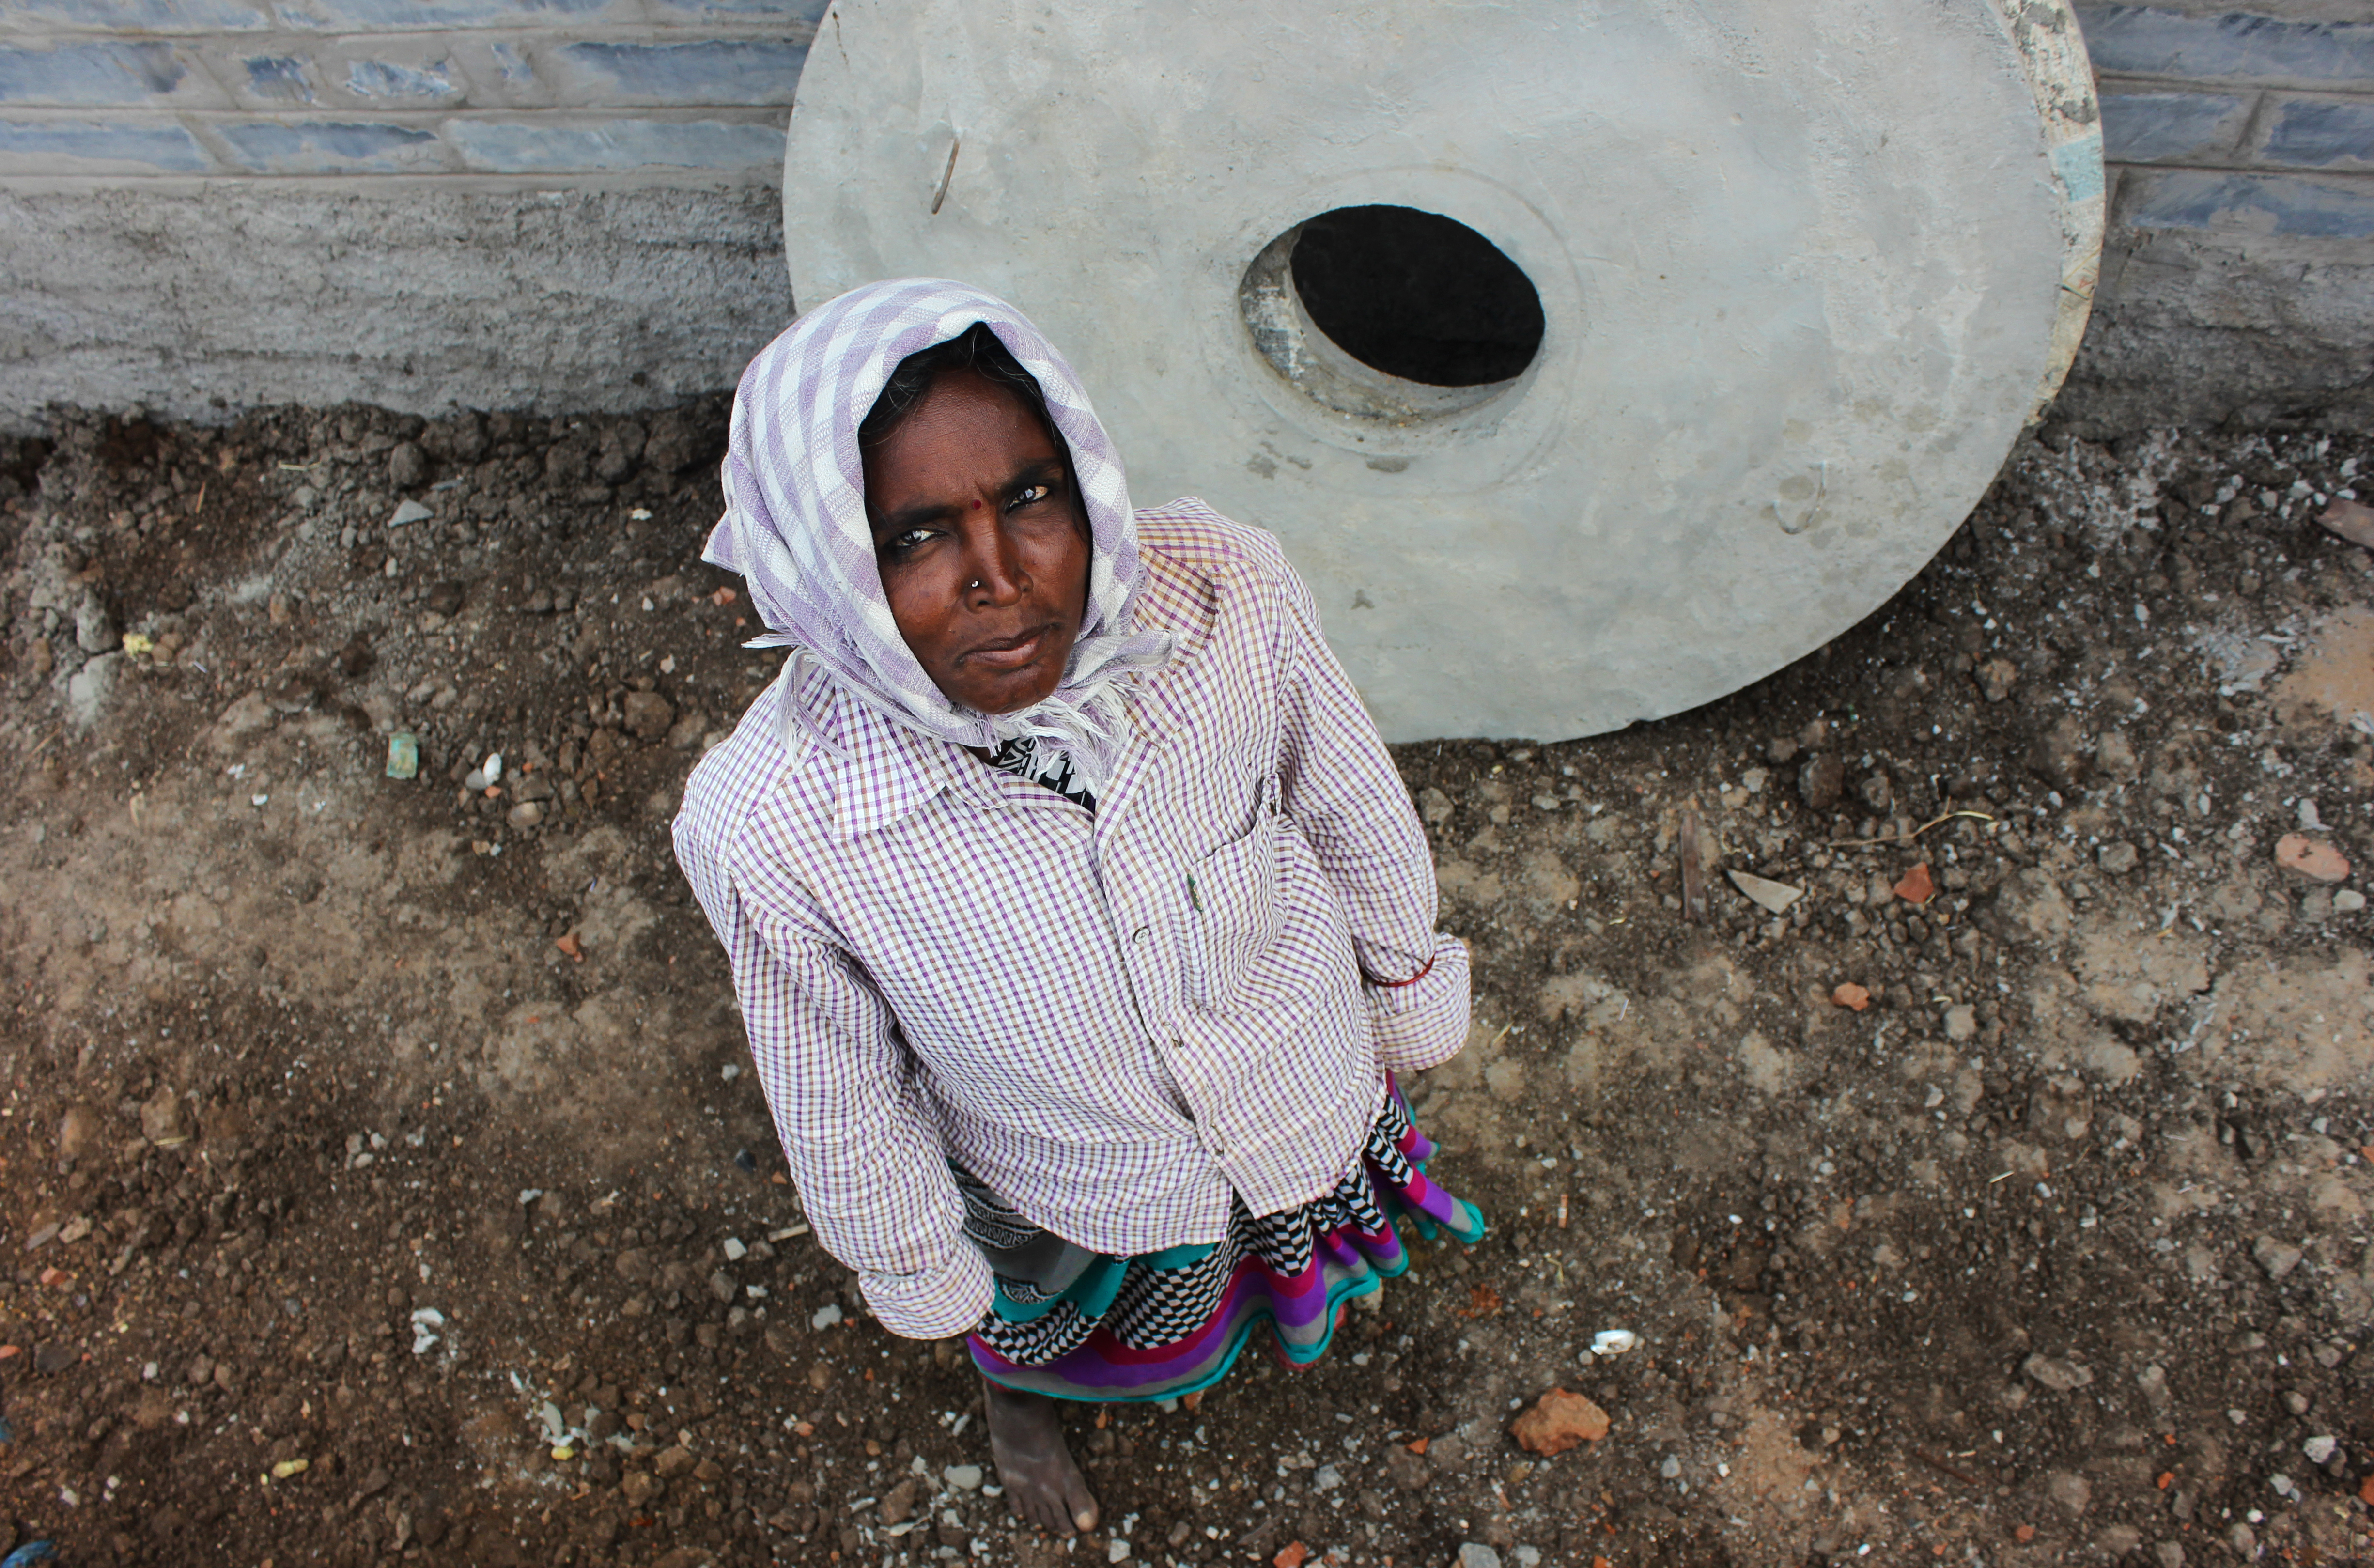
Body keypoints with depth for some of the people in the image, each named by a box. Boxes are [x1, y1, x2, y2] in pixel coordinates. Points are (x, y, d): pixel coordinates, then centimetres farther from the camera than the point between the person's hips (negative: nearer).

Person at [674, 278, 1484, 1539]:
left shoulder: (1225, 593, -35)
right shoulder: (769, 833, -38)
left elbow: (1350, 805, -13)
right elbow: (840, 1105, -18)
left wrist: (1406, 986, 4)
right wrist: (920, 1275, 0)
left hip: (1311, 1097, 2)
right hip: (1071, 1198, -1)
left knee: (1305, 1238, 37)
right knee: (1038, 1327, 34)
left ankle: (1292, 1293, 76)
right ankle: (1015, 1400, 72)